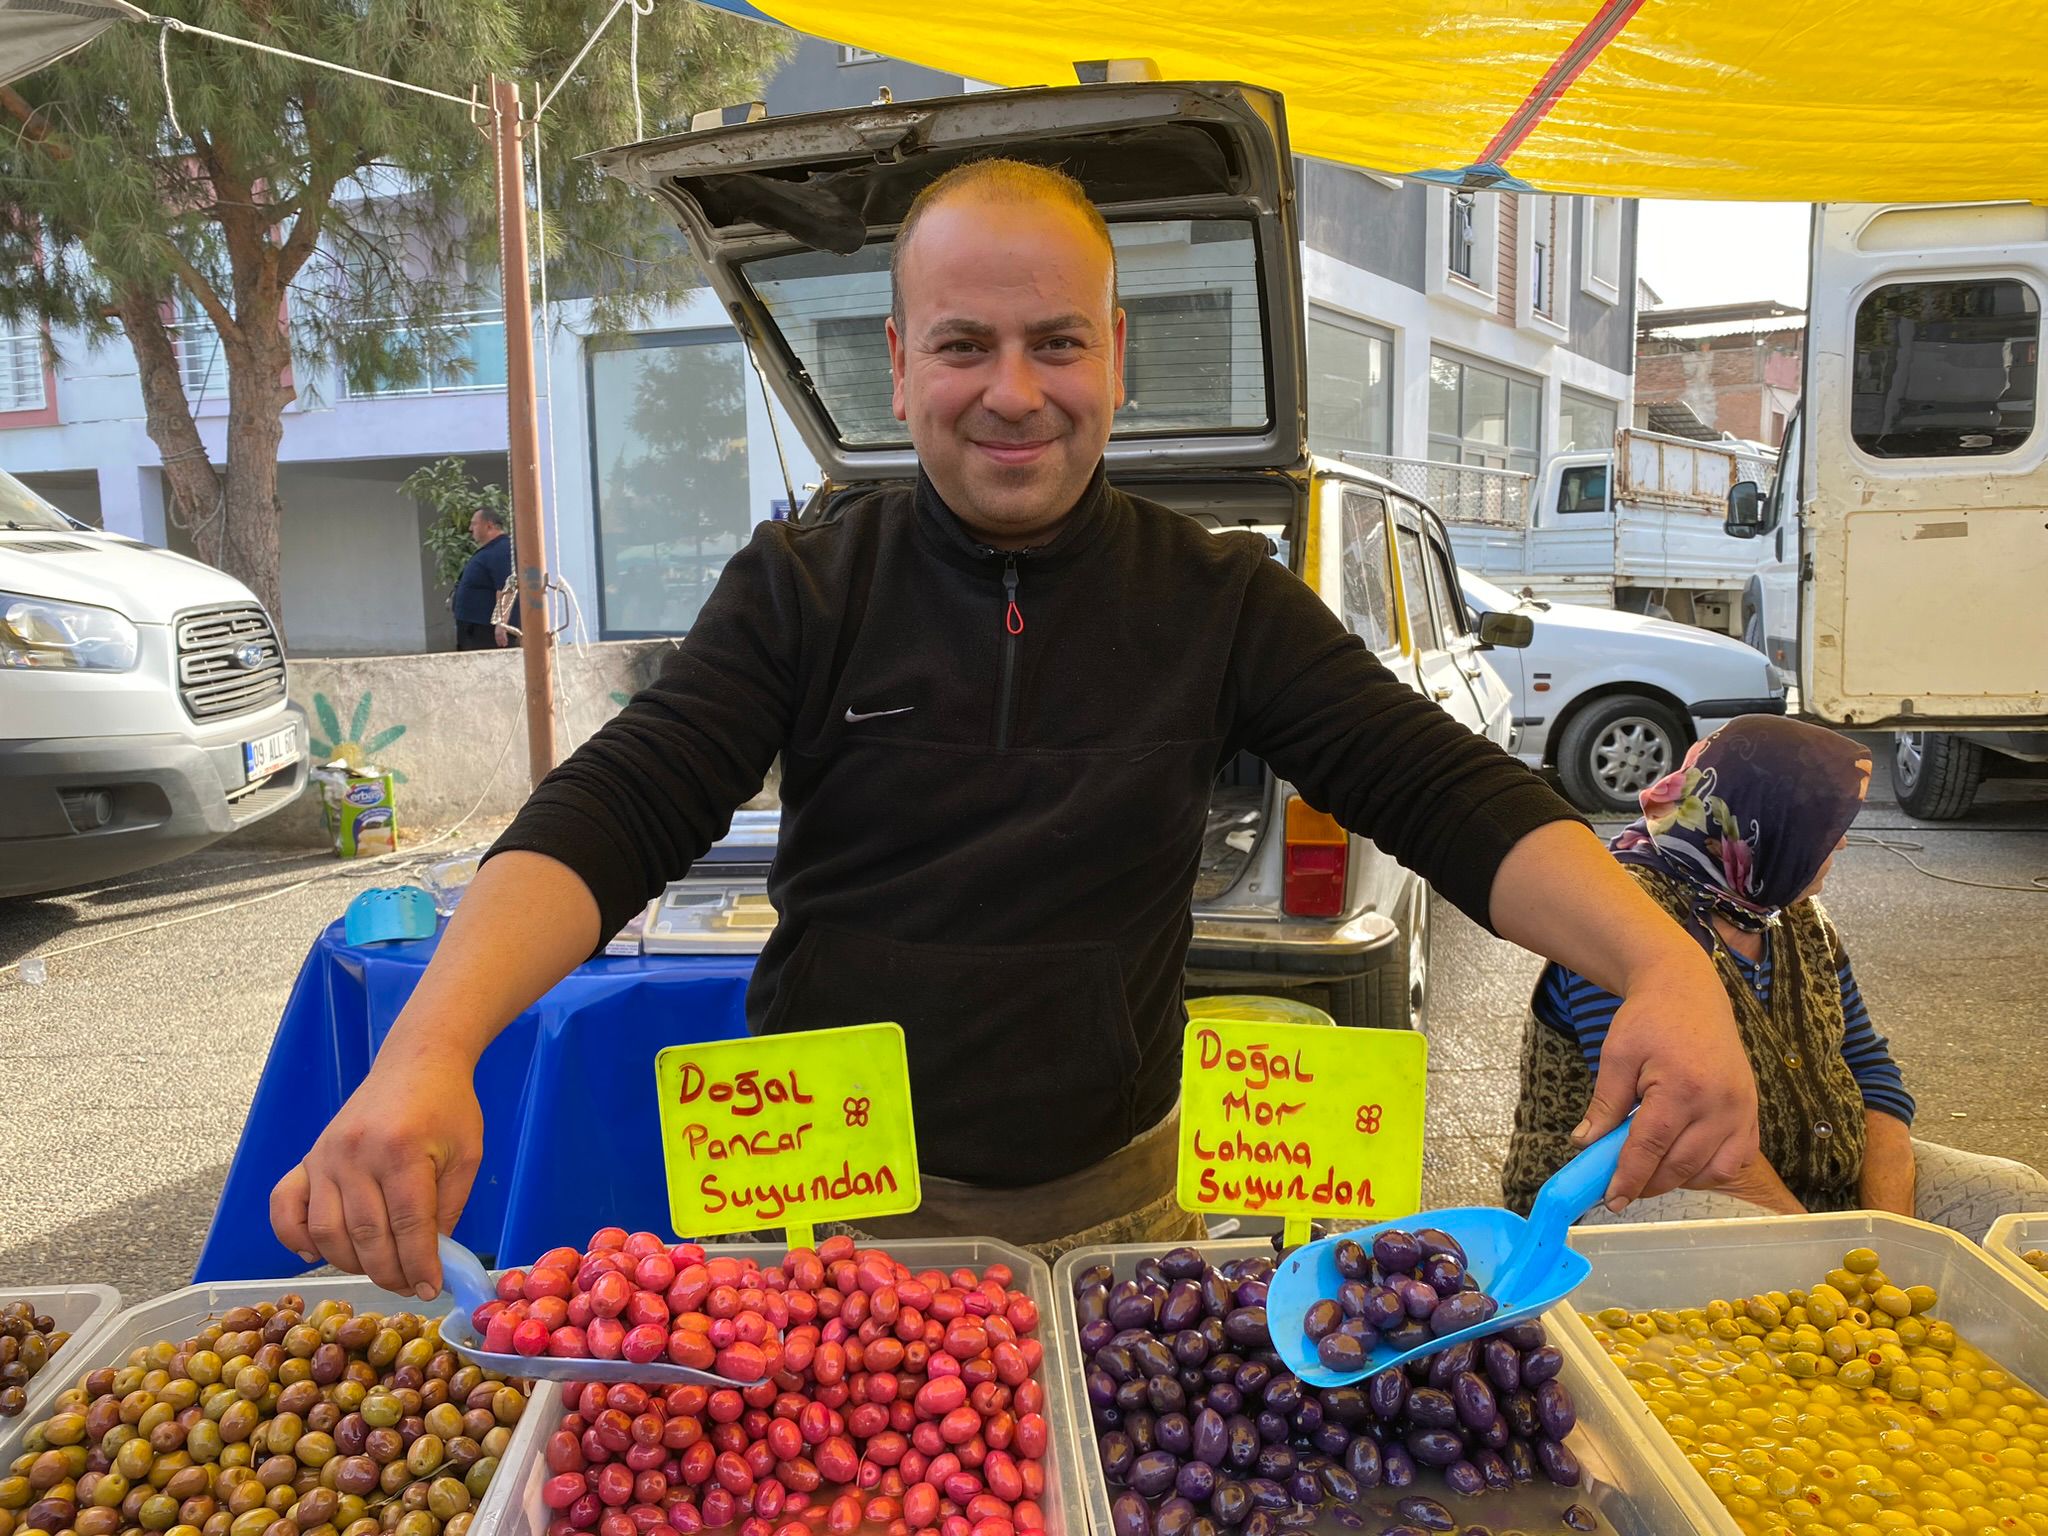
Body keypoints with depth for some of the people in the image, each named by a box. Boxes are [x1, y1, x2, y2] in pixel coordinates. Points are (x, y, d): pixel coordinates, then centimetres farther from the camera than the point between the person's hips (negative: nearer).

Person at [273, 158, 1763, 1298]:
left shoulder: (1219, 599, -2)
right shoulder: (802, 587, -4)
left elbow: (1447, 791, -10)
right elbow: (614, 814, -13)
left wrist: (1670, 968, -28)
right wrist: (430, 1050, -31)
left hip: (1110, 1206, 1)